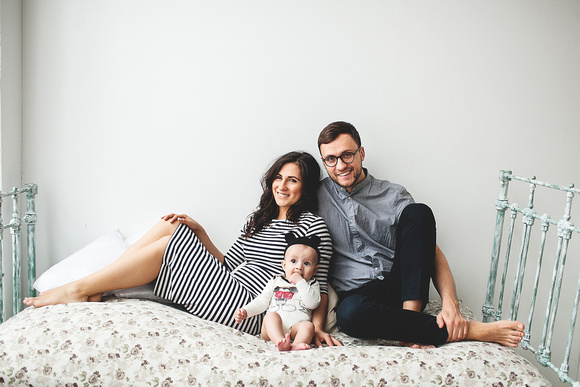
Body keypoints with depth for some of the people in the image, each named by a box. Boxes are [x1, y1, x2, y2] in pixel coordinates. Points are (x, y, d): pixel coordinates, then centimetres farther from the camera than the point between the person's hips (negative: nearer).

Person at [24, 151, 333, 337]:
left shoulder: (312, 225, -4)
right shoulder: (258, 219, 19)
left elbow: (318, 288, -8)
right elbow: (225, 265, 16)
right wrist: (198, 232, 7)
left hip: (248, 311, -7)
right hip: (230, 295, 7)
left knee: (166, 246, -11)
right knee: (169, 226, -1)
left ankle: (78, 289, 0)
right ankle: (93, 289, -3)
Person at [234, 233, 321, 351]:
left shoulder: (312, 285, 15)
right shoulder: (275, 282, 19)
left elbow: (313, 303, -4)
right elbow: (262, 301, 18)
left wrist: (300, 282, -7)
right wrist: (245, 311, 3)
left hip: (296, 329, -1)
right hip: (273, 329, 1)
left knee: (308, 326, -28)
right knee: (271, 316, -28)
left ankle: (296, 346, -55)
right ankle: (281, 343, -51)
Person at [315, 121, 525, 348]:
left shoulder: (393, 195, 5)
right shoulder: (316, 196, 5)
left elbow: (434, 252, 1)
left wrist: (450, 303, -15)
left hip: (402, 288, 1)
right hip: (355, 294, -1)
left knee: (418, 212, -20)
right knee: (351, 313, -39)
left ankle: (410, 315, -24)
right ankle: (469, 331, -24)